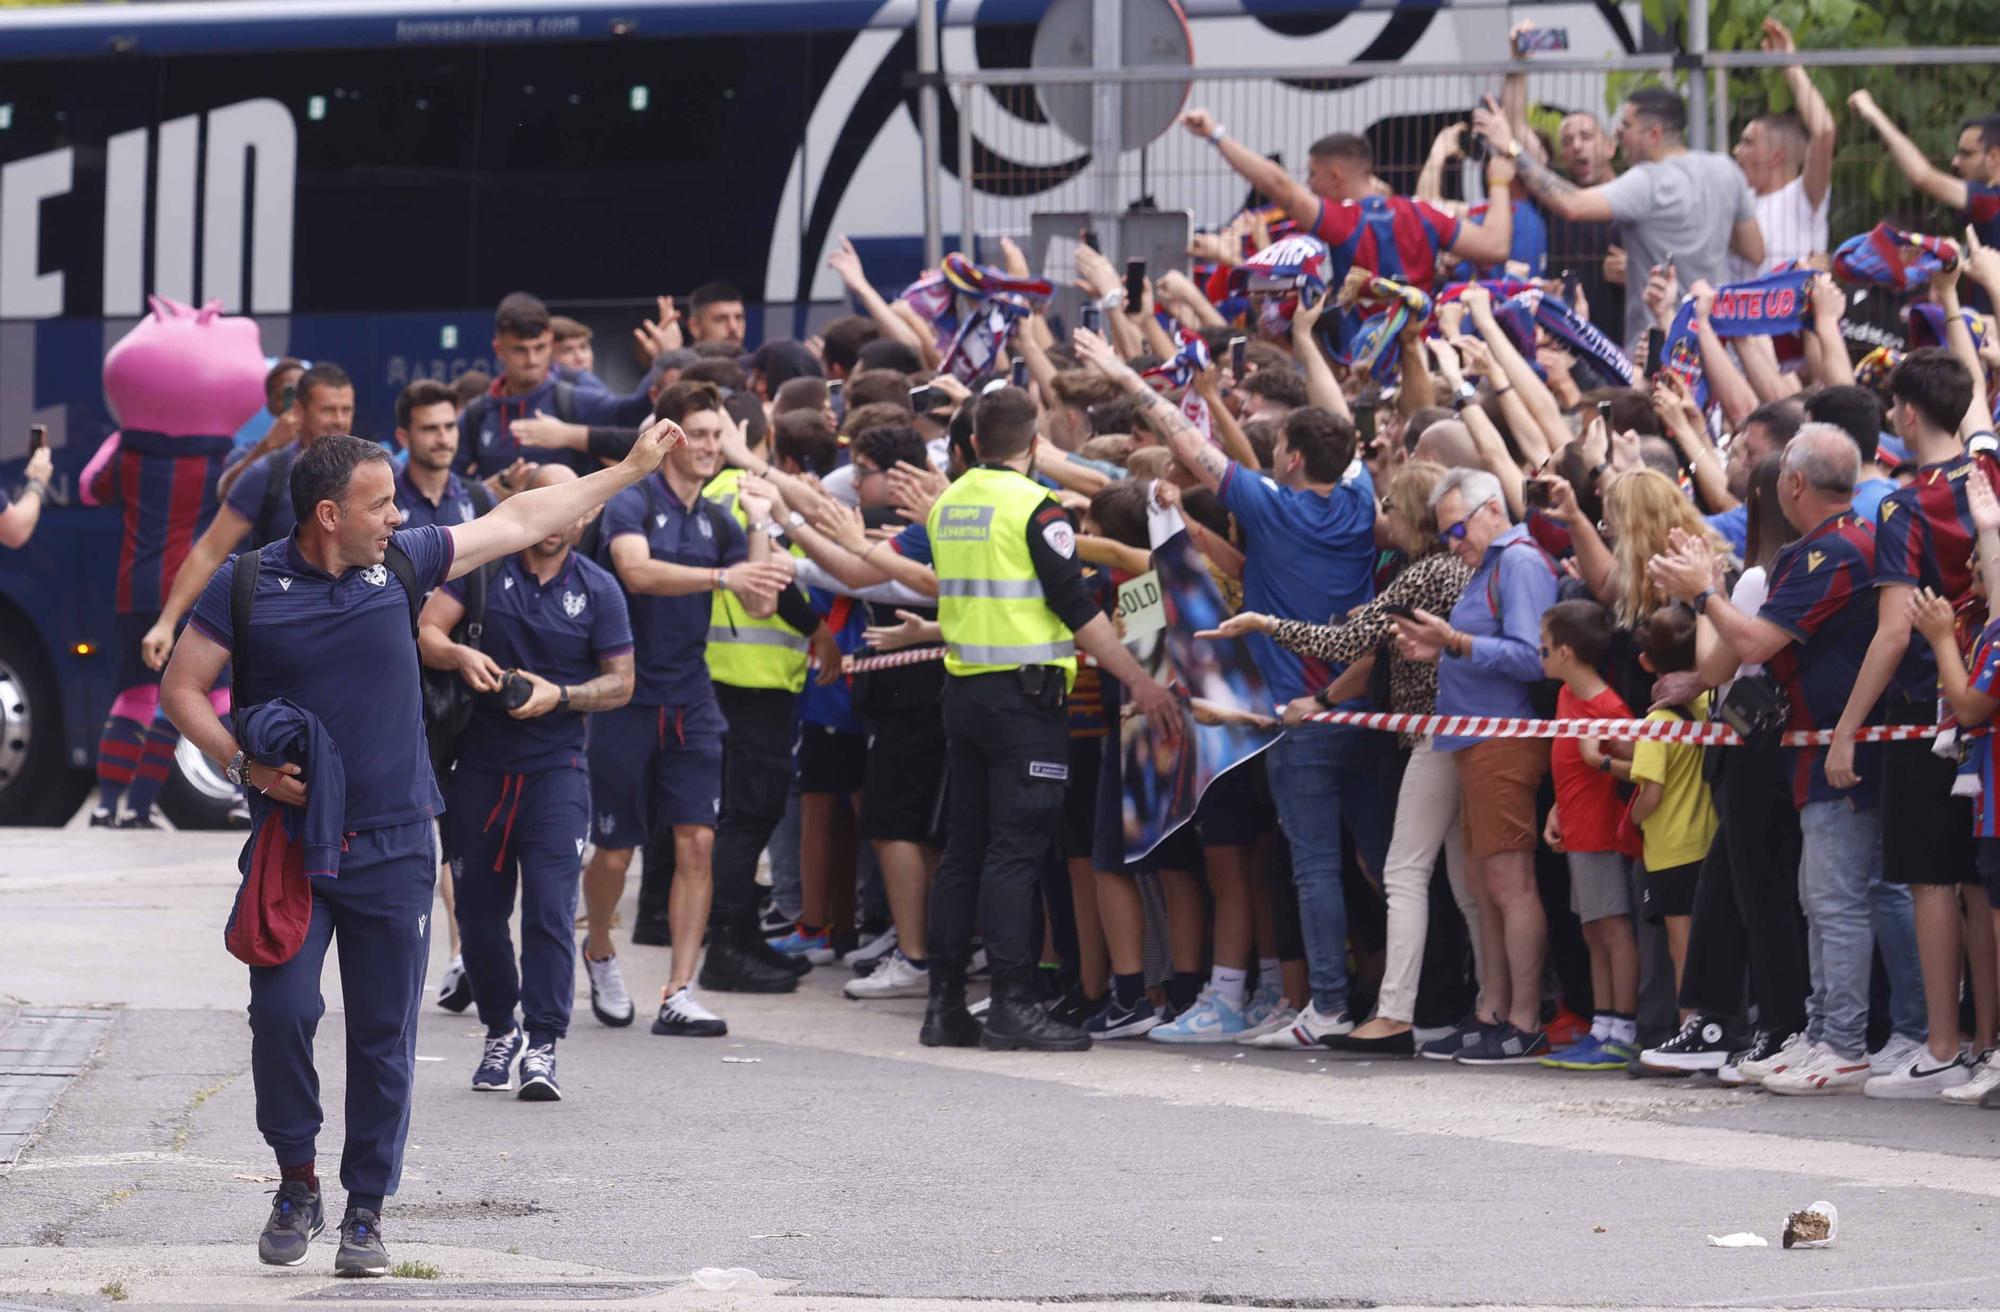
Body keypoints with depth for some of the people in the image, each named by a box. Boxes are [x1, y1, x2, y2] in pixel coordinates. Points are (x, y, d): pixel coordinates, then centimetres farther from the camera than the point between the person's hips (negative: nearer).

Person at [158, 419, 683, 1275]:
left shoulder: (401, 562, 5)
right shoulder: (246, 586, -2)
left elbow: (518, 522, 15)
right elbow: (181, 688, 3)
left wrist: (631, 470, 18)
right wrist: (243, 763, -12)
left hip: (392, 848, 2)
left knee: (385, 1036, 2)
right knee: (282, 1011, -12)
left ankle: (366, 1211, 12)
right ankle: (297, 1181, 9)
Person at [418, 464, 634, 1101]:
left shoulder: (597, 589, 2)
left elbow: (620, 683, 4)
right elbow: (426, 631, -5)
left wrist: (559, 696, -13)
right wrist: (460, 656, -27)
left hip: (555, 766, -1)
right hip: (480, 762, 2)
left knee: (550, 905, -13)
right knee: (478, 910, 7)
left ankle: (543, 1045, -12)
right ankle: (499, 1032, 25)